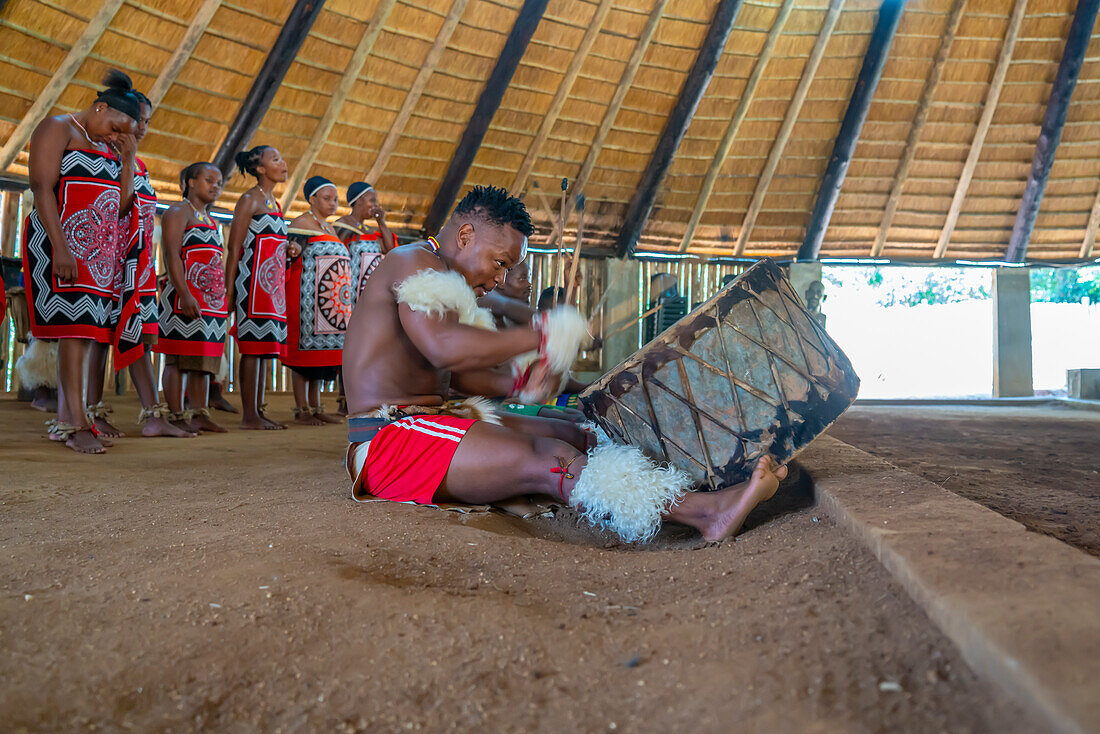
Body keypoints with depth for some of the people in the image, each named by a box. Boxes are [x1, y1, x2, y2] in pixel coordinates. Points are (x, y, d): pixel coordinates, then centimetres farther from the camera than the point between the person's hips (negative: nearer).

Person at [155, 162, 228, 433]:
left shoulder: (213, 222, 24)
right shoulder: (179, 212, -1)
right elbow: (172, 255, -13)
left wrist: (225, 298, 18)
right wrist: (184, 294, -22)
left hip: (213, 300, 8)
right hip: (185, 298, -8)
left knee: (203, 362, 8)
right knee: (177, 359, -5)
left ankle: (199, 414, 12)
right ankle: (177, 416, -4)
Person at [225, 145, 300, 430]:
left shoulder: (273, 202, 21)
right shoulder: (249, 200, -5)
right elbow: (234, 248, -10)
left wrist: (288, 250, 6)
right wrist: (229, 290, -16)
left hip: (273, 284, 9)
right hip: (253, 281, -9)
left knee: (264, 348, 8)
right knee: (253, 347, -9)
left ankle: (258, 412, 12)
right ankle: (249, 415, -6)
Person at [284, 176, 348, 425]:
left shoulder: (329, 227, 21)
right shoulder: (302, 223, -4)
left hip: (329, 301, 8)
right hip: (307, 297, -8)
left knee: (322, 350, 8)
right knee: (305, 349, -7)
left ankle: (315, 408, 12)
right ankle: (301, 411, -3)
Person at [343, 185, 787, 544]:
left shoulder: (443, 282, 23)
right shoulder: (414, 264, -9)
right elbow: (443, 348, -28)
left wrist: (519, 384, 3)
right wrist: (541, 336, -22)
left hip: (431, 424, 10)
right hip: (390, 440, -10)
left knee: (574, 436, -1)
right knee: (546, 460, -27)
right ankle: (706, 511, -36)